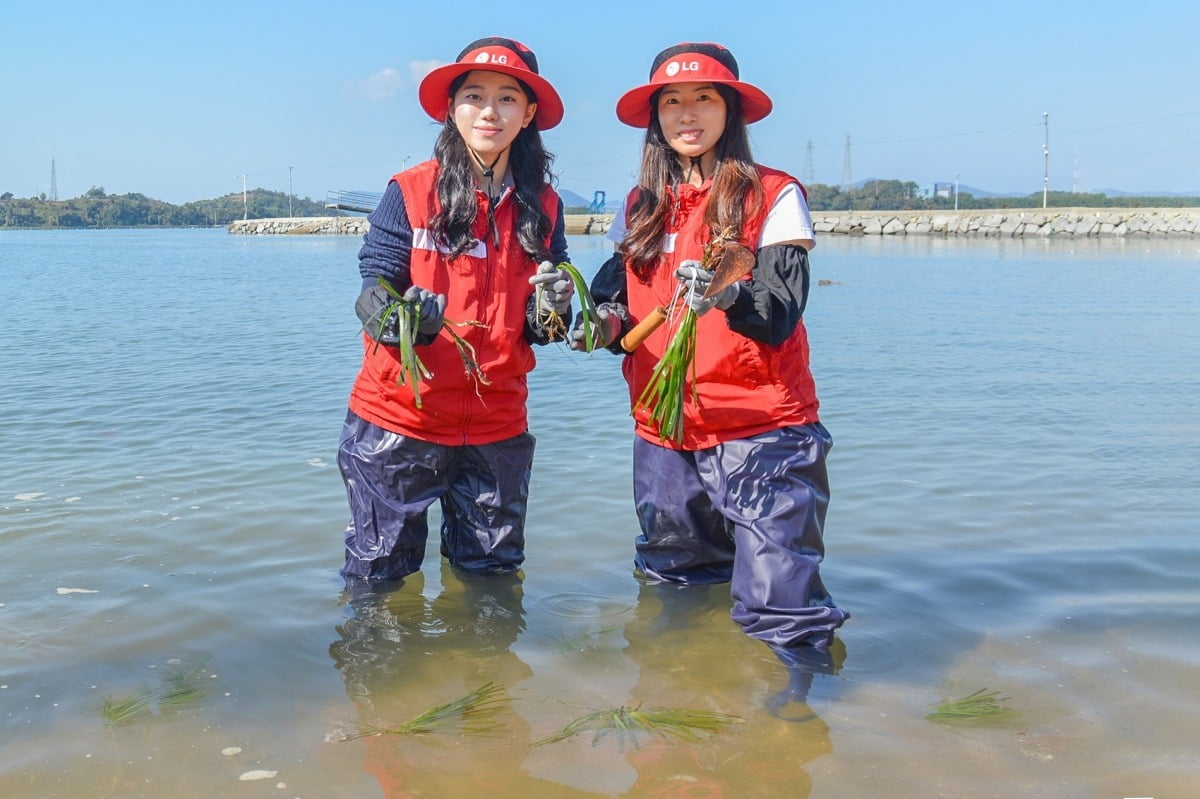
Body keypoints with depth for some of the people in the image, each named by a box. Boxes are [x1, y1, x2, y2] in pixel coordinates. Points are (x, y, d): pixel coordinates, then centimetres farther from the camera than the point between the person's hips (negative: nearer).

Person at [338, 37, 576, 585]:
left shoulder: (542, 207, 5)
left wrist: (548, 313, -16)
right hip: (399, 417, -3)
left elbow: (539, 328, 8)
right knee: (379, 576, 7)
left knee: (491, 574, 16)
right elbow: (375, 292, -7)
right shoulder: (410, 192, -4)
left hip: (496, 425, 3)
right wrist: (403, 319, -29)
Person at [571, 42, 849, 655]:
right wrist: (605, 322, -11)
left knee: (779, 605, -11)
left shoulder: (774, 196, -3)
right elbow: (615, 291, 12)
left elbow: (780, 315, -13)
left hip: (760, 427, -5)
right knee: (672, 593, 16)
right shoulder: (641, 207, 13)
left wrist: (727, 294, -34)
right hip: (663, 429, 5)